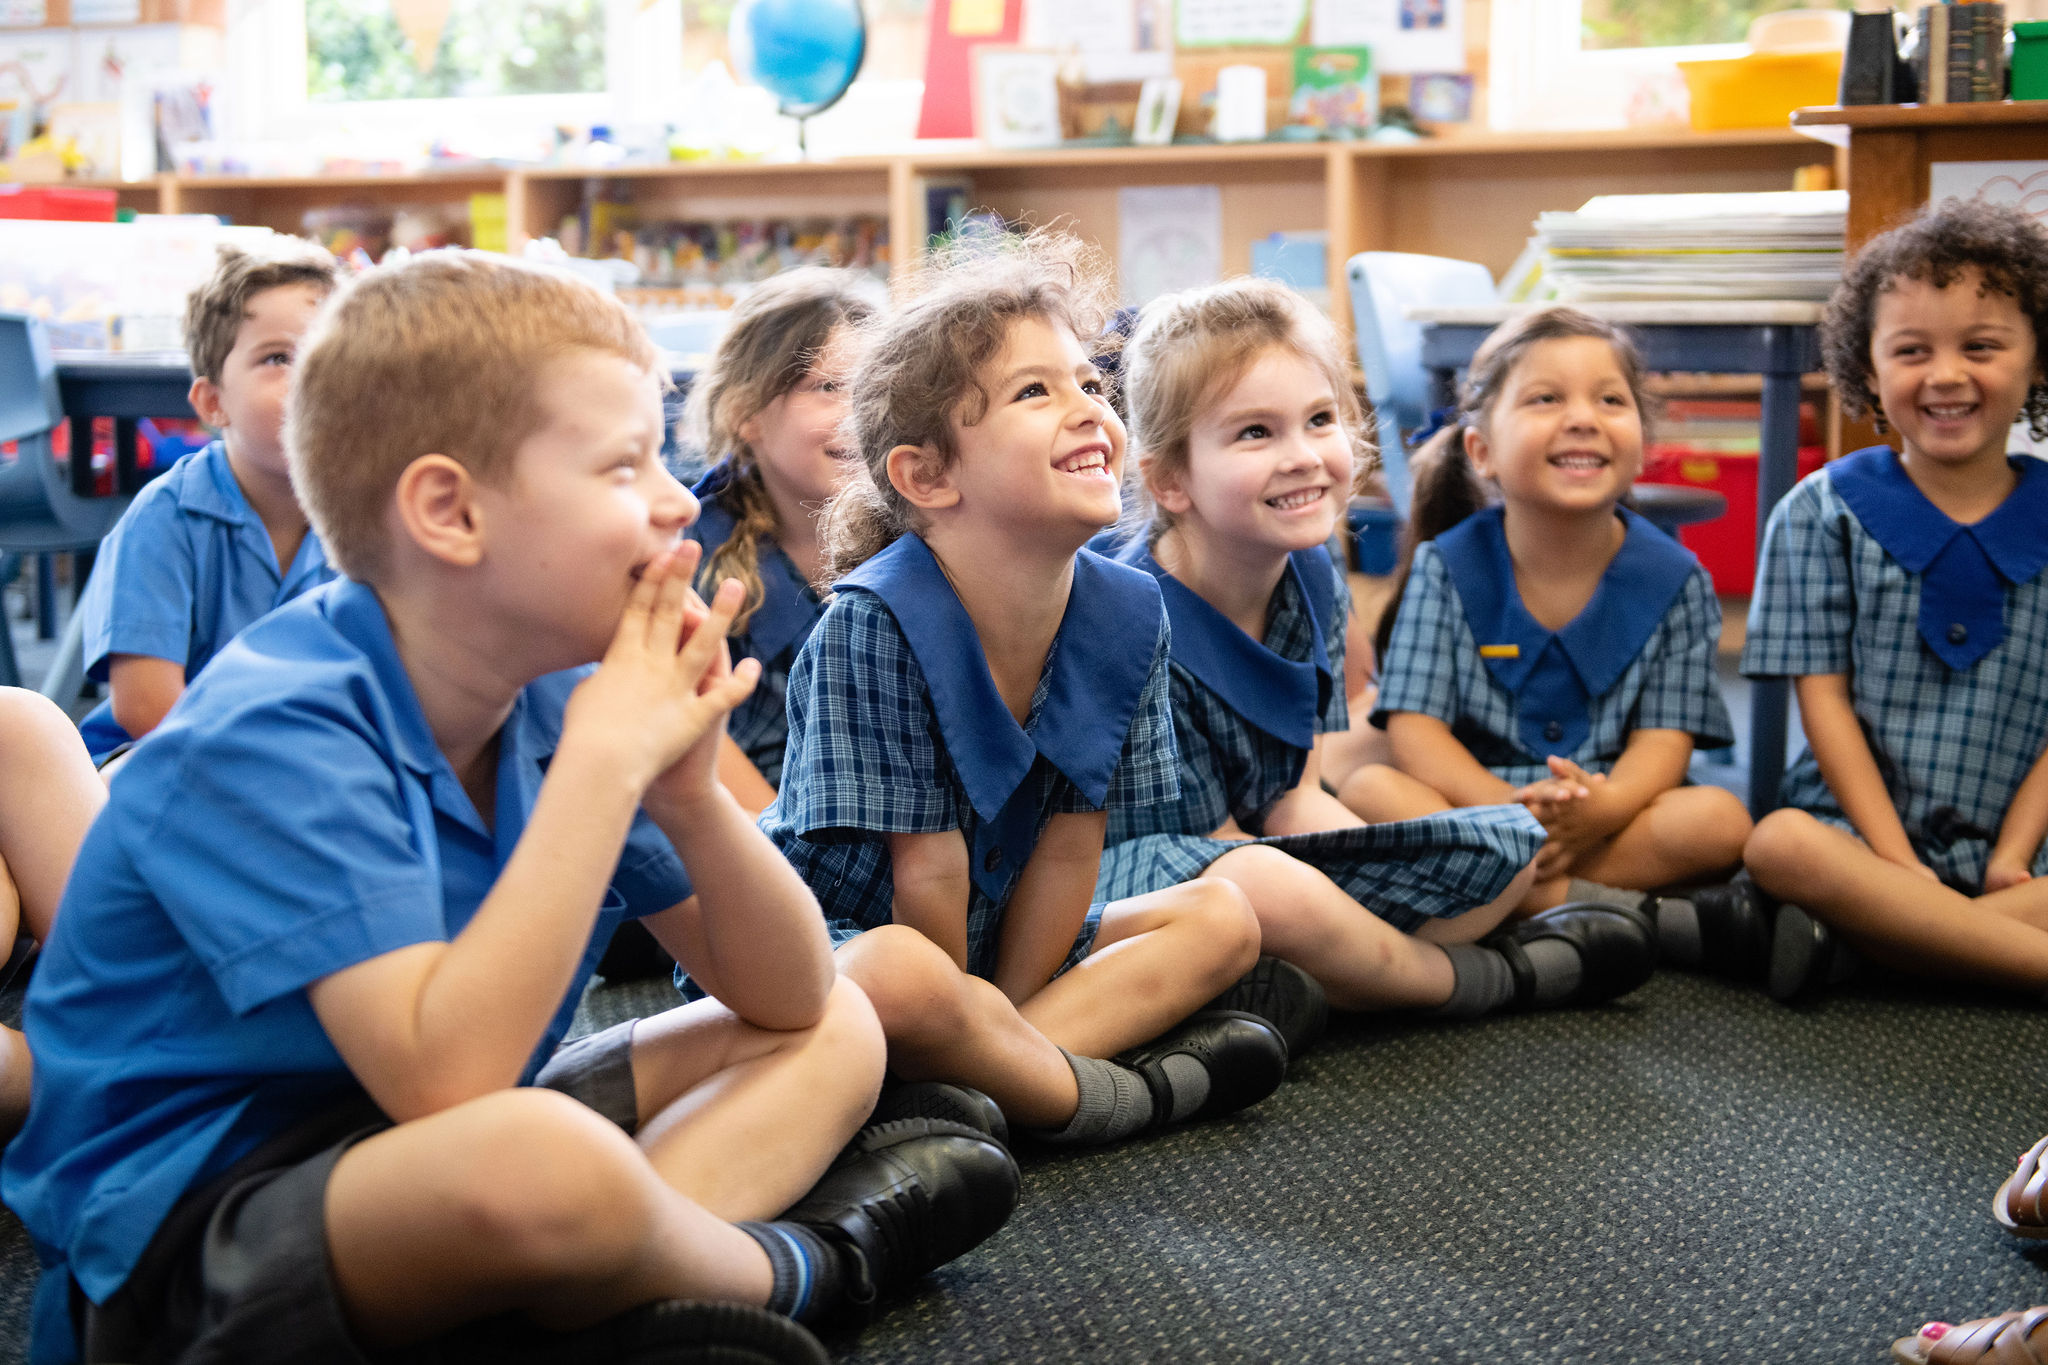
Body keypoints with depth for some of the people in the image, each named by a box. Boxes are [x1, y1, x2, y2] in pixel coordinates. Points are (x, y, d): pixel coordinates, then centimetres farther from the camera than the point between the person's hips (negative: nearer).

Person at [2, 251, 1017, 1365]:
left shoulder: (557, 693, 0)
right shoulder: (274, 732, -22)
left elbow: (790, 998, 4)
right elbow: (444, 1075, -35)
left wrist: (689, 790, -16)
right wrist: (606, 763, -28)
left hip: (424, 1156, 9)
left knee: (838, 1034, 6)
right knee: (545, 1158, -40)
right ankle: (798, 1269, -7)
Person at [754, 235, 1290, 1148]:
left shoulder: (1126, 618, -7)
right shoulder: (875, 625, -25)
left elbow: (1070, 846, -4)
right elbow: (928, 872, -19)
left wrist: (1000, 1027, -8)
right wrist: (971, 1022, -11)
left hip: (995, 946, 8)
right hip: (822, 932, -7)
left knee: (1221, 917, 0)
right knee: (901, 978, -39)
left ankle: (961, 1091, -21)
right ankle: (1133, 1093, -14)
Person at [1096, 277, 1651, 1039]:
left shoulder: (1312, 579, 0)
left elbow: (1293, 800, 4)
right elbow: (1216, 845, -16)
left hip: (1262, 852, 9)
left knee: (1512, 844, 6)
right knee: (1257, 884, -42)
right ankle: (1484, 976, -9)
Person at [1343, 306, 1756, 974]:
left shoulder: (1673, 579, 1)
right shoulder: (1447, 568, 0)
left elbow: (1664, 739, -4)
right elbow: (1414, 727, -7)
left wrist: (1606, 805, -28)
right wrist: (1501, 803, -27)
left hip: (1609, 814, -1)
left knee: (1719, 821, -27)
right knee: (1369, 792, -30)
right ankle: (1642, 919, -32)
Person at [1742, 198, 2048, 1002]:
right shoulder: (1825, 514, 4)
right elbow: (1825, 698, -2)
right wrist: (1898, 865, -12)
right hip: (1864, 828, -1)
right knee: (1781, 846, -35)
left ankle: (1862, 932, -28)